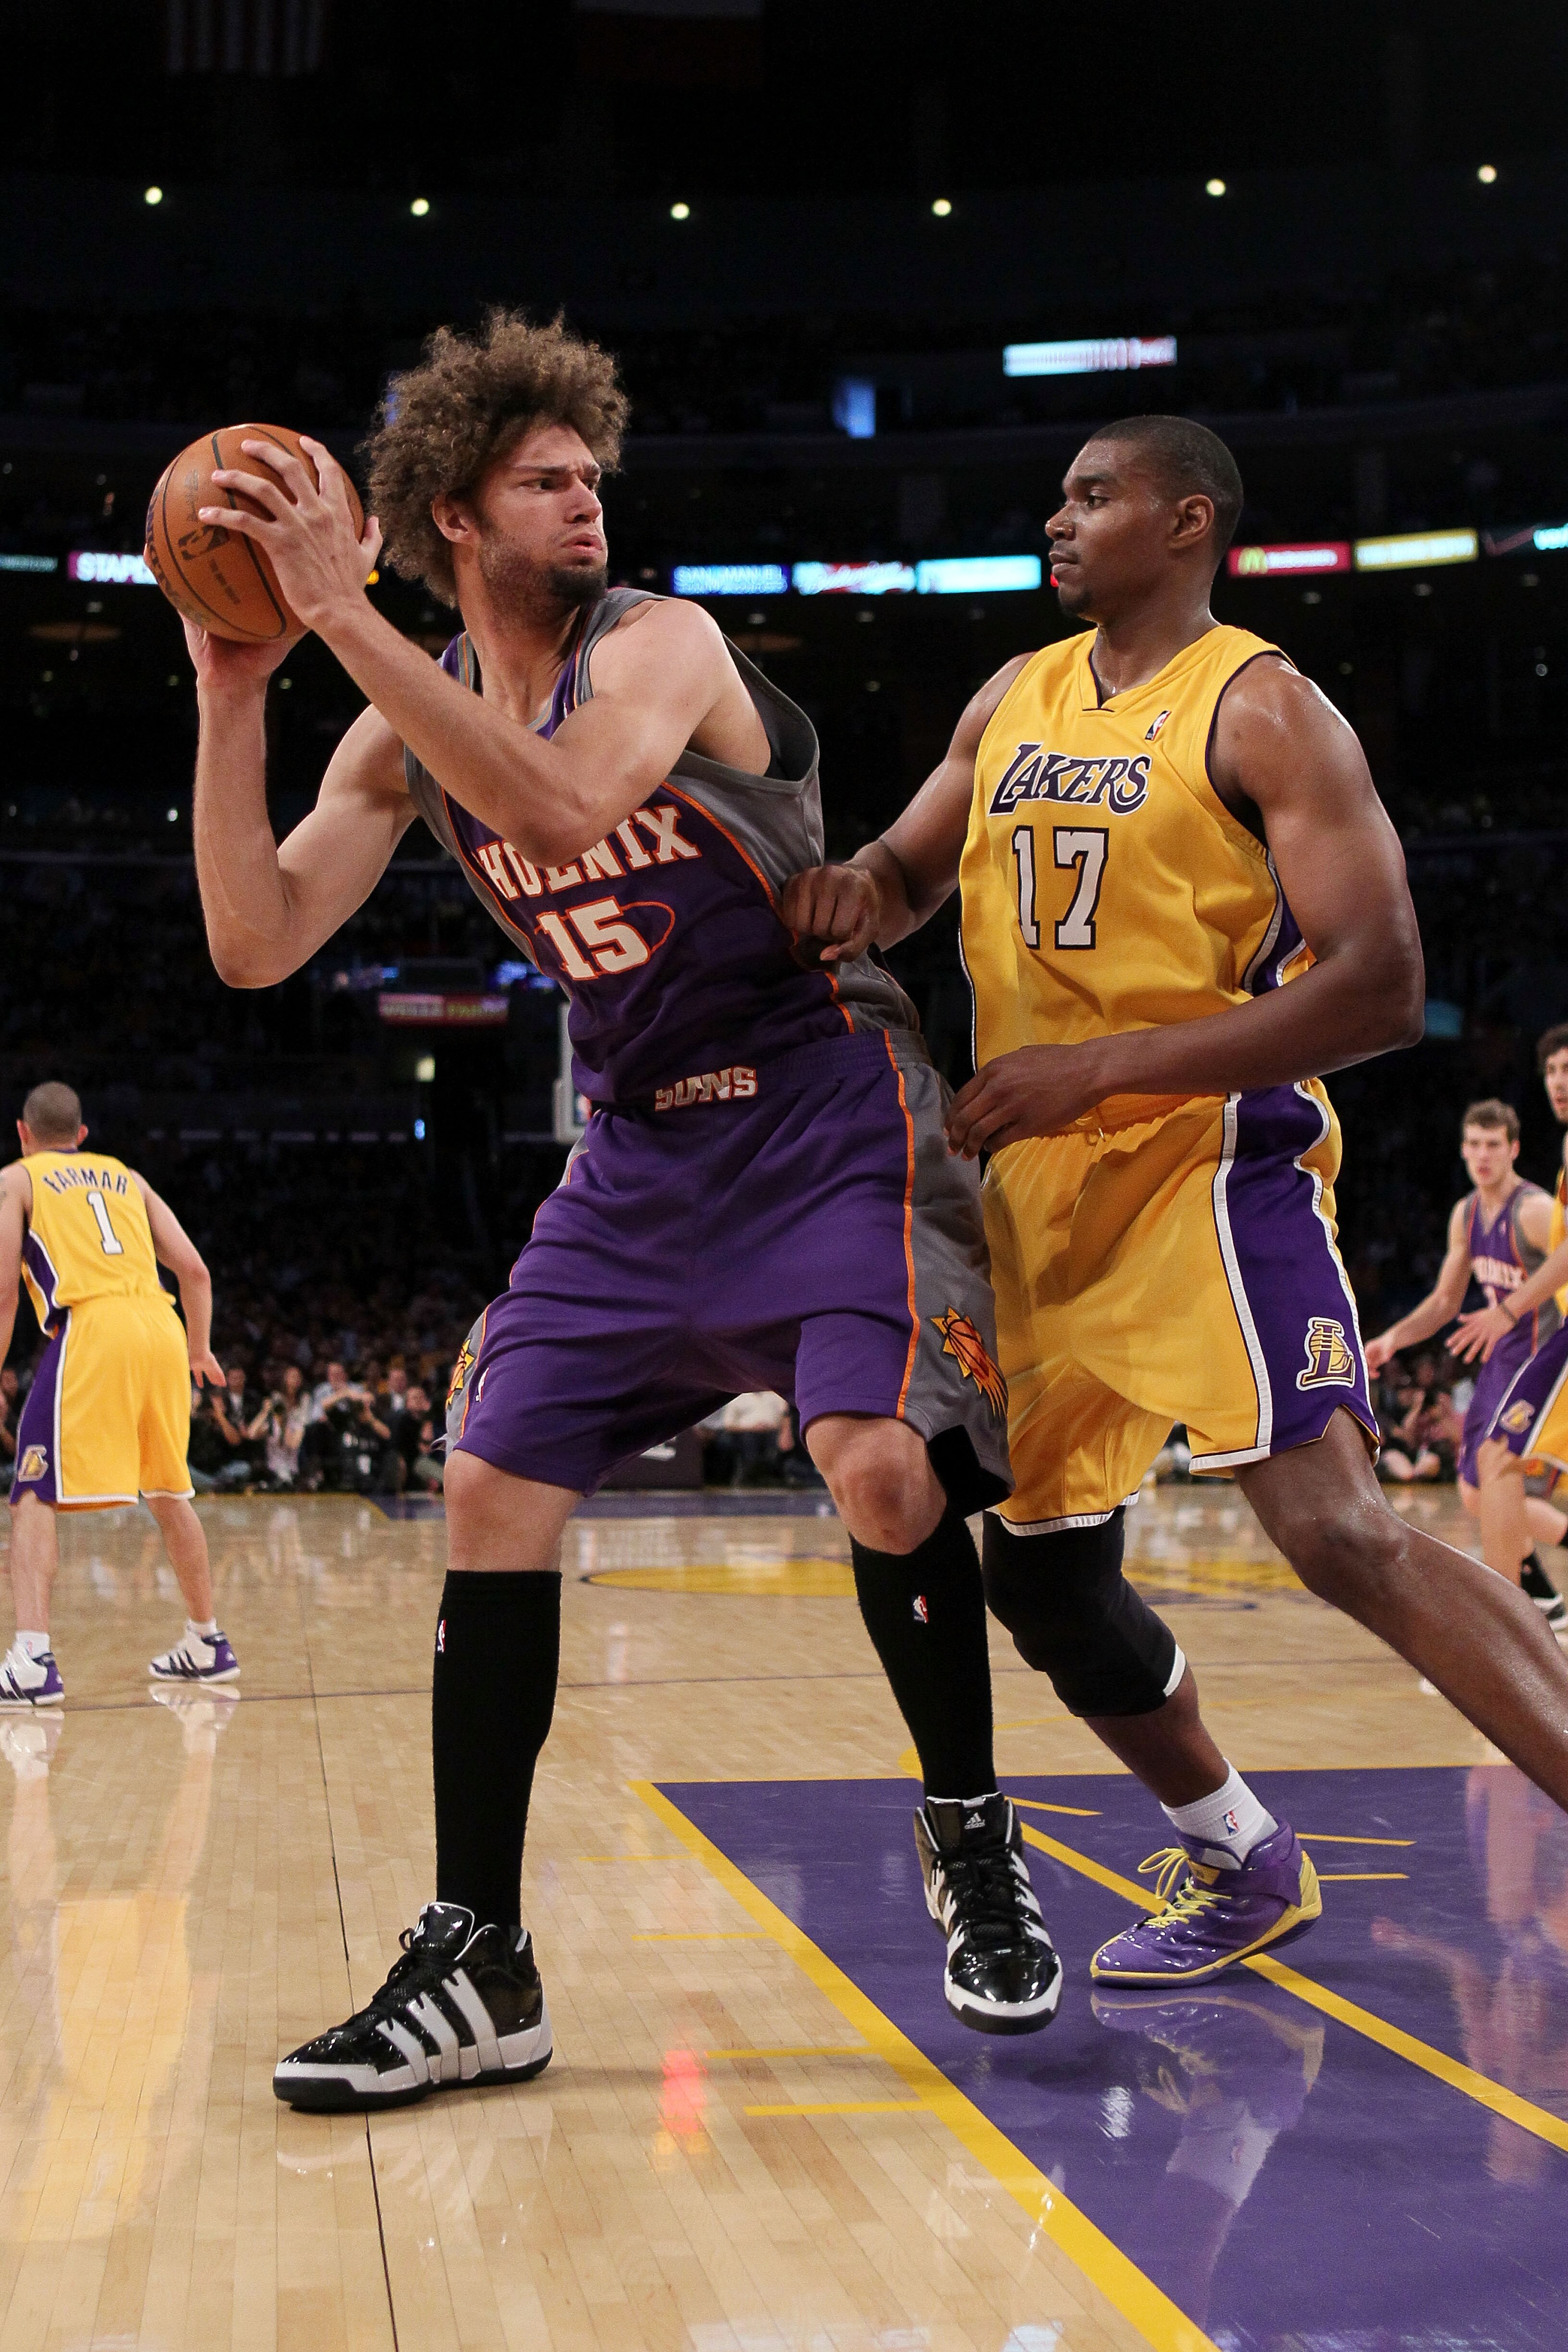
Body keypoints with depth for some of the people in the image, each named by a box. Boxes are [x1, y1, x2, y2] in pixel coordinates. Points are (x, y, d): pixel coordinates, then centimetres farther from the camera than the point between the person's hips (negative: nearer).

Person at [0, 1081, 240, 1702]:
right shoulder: (127, 1177, 26)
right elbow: (194, 1271, 19)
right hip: (162, 1327, 5)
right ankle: (206, 1643, 29)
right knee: (168, 1494, 20)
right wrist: (200, 1351, 31)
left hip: (90, 1329, -5)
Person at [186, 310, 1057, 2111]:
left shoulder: (660, 645, -14)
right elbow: (256, 947, -5)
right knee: (491, 1493, -4)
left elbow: (562, 802, -36)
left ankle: (971, 1844, 5)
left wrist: (344, 613, -36)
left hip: (829, 1117, -5)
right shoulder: (409, 730, 3)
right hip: (641, 1149, 6)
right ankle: (476, 1969, 5)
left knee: (881, 1465, -22)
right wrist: (231, 695, -13)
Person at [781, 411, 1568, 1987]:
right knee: (1041, 1575, 11)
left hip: (1210, 1161, -7)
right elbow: (911, 873, 25)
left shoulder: (1262, 711, -9)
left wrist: (1091, 1068, -22)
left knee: (1338, 1532, -23)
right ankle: (1239, 1865, 30)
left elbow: (1379, 987, -17)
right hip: (1038, 1190, 8)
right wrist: (856, 891, -3)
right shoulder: (1016, 701, 12)